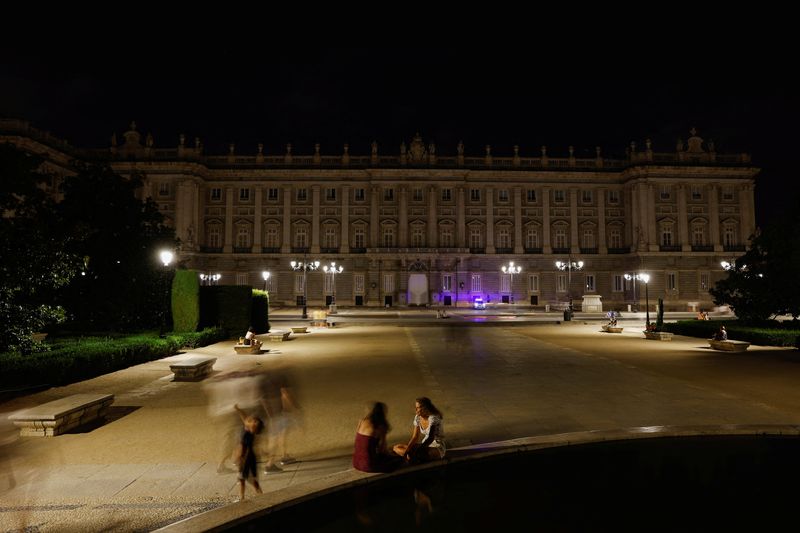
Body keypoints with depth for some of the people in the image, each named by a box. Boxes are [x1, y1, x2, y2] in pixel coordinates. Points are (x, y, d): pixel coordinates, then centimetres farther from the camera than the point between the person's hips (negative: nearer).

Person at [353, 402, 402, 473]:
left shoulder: (362, 421, 4)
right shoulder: (380, 427, -13)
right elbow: (382, 449, -6)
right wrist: (390, 455, 17)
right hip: (369, 464, -7)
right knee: (398, 459, 9)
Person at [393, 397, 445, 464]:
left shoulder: (433, 418, -19)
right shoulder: (417, 417, 2)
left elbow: (430, 438, -28)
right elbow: (415, 437, 2)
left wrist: (416, 450, -33)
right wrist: (407, 450, -14)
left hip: (438, 449, -8)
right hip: (425, 446, 8)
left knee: (417, 452, -40)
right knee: (396, 448, -3)